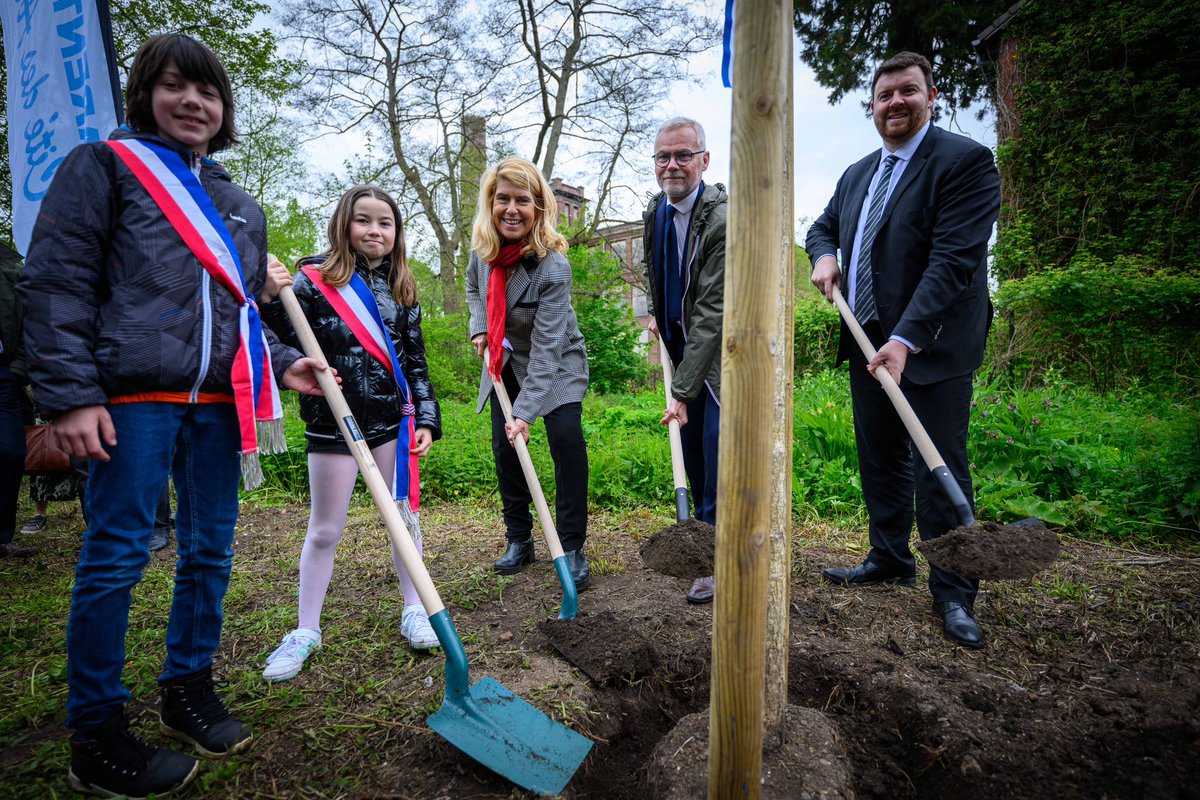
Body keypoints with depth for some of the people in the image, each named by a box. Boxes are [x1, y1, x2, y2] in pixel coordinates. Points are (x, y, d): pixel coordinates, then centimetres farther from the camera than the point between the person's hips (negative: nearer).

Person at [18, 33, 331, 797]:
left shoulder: (242, 205, 20)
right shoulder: (103, 166, 4)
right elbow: (55, 283, -4)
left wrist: (284, 362, 7)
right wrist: (71, 395, -13)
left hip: (218, 400, 6)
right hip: (132, 394, -5)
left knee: (212, 549, 10)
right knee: (116, 554, -1)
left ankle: (189, 686, 29)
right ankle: (95, 734, 14)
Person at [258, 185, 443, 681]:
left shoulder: (402, 290, 6)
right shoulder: (314, 279, -5)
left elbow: (415, 362, 9)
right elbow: (287, 341, -10)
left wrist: (427, 419, 3)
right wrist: (271, 300, -27)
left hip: (393, 418, 3)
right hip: (333, 422, -3)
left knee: (404, 517, 11)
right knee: (325, 530, 8)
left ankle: (414, 610, 28)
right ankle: (306, 630, 25)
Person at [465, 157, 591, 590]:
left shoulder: (553, 267, -31)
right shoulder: (482, 246, -12)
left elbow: (546, 348, -33)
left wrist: (526, 411, -37)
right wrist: (479, 328, -4)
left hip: (556, 363, -5)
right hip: (504, 360, 5)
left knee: (566, 439, -17)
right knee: (504, 445, 4)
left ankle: (572, 547, -2)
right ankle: (519, 539, 20)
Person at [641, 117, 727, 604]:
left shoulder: (722, 219, -23)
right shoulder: (655, 211, 4)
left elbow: (712, 313, -27)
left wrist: (683, 390, -29)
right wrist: (654, 312, 7)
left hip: (722, 351, -7)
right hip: (683, 345, 8)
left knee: (718, 450, -7)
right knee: (691, 450, 14)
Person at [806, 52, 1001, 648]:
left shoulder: (966, 161, -9)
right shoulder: (856, 174, 14)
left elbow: (954, 260, -19)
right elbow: (823, 226, 26)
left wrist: (905, 338, -28)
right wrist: (824, 257, 1)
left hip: (930, 347, -7)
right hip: (867, 342, 7)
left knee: (940, 470, -2)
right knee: (879, 461, 14)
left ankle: (953, 594, 12)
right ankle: (889, 561, 30)